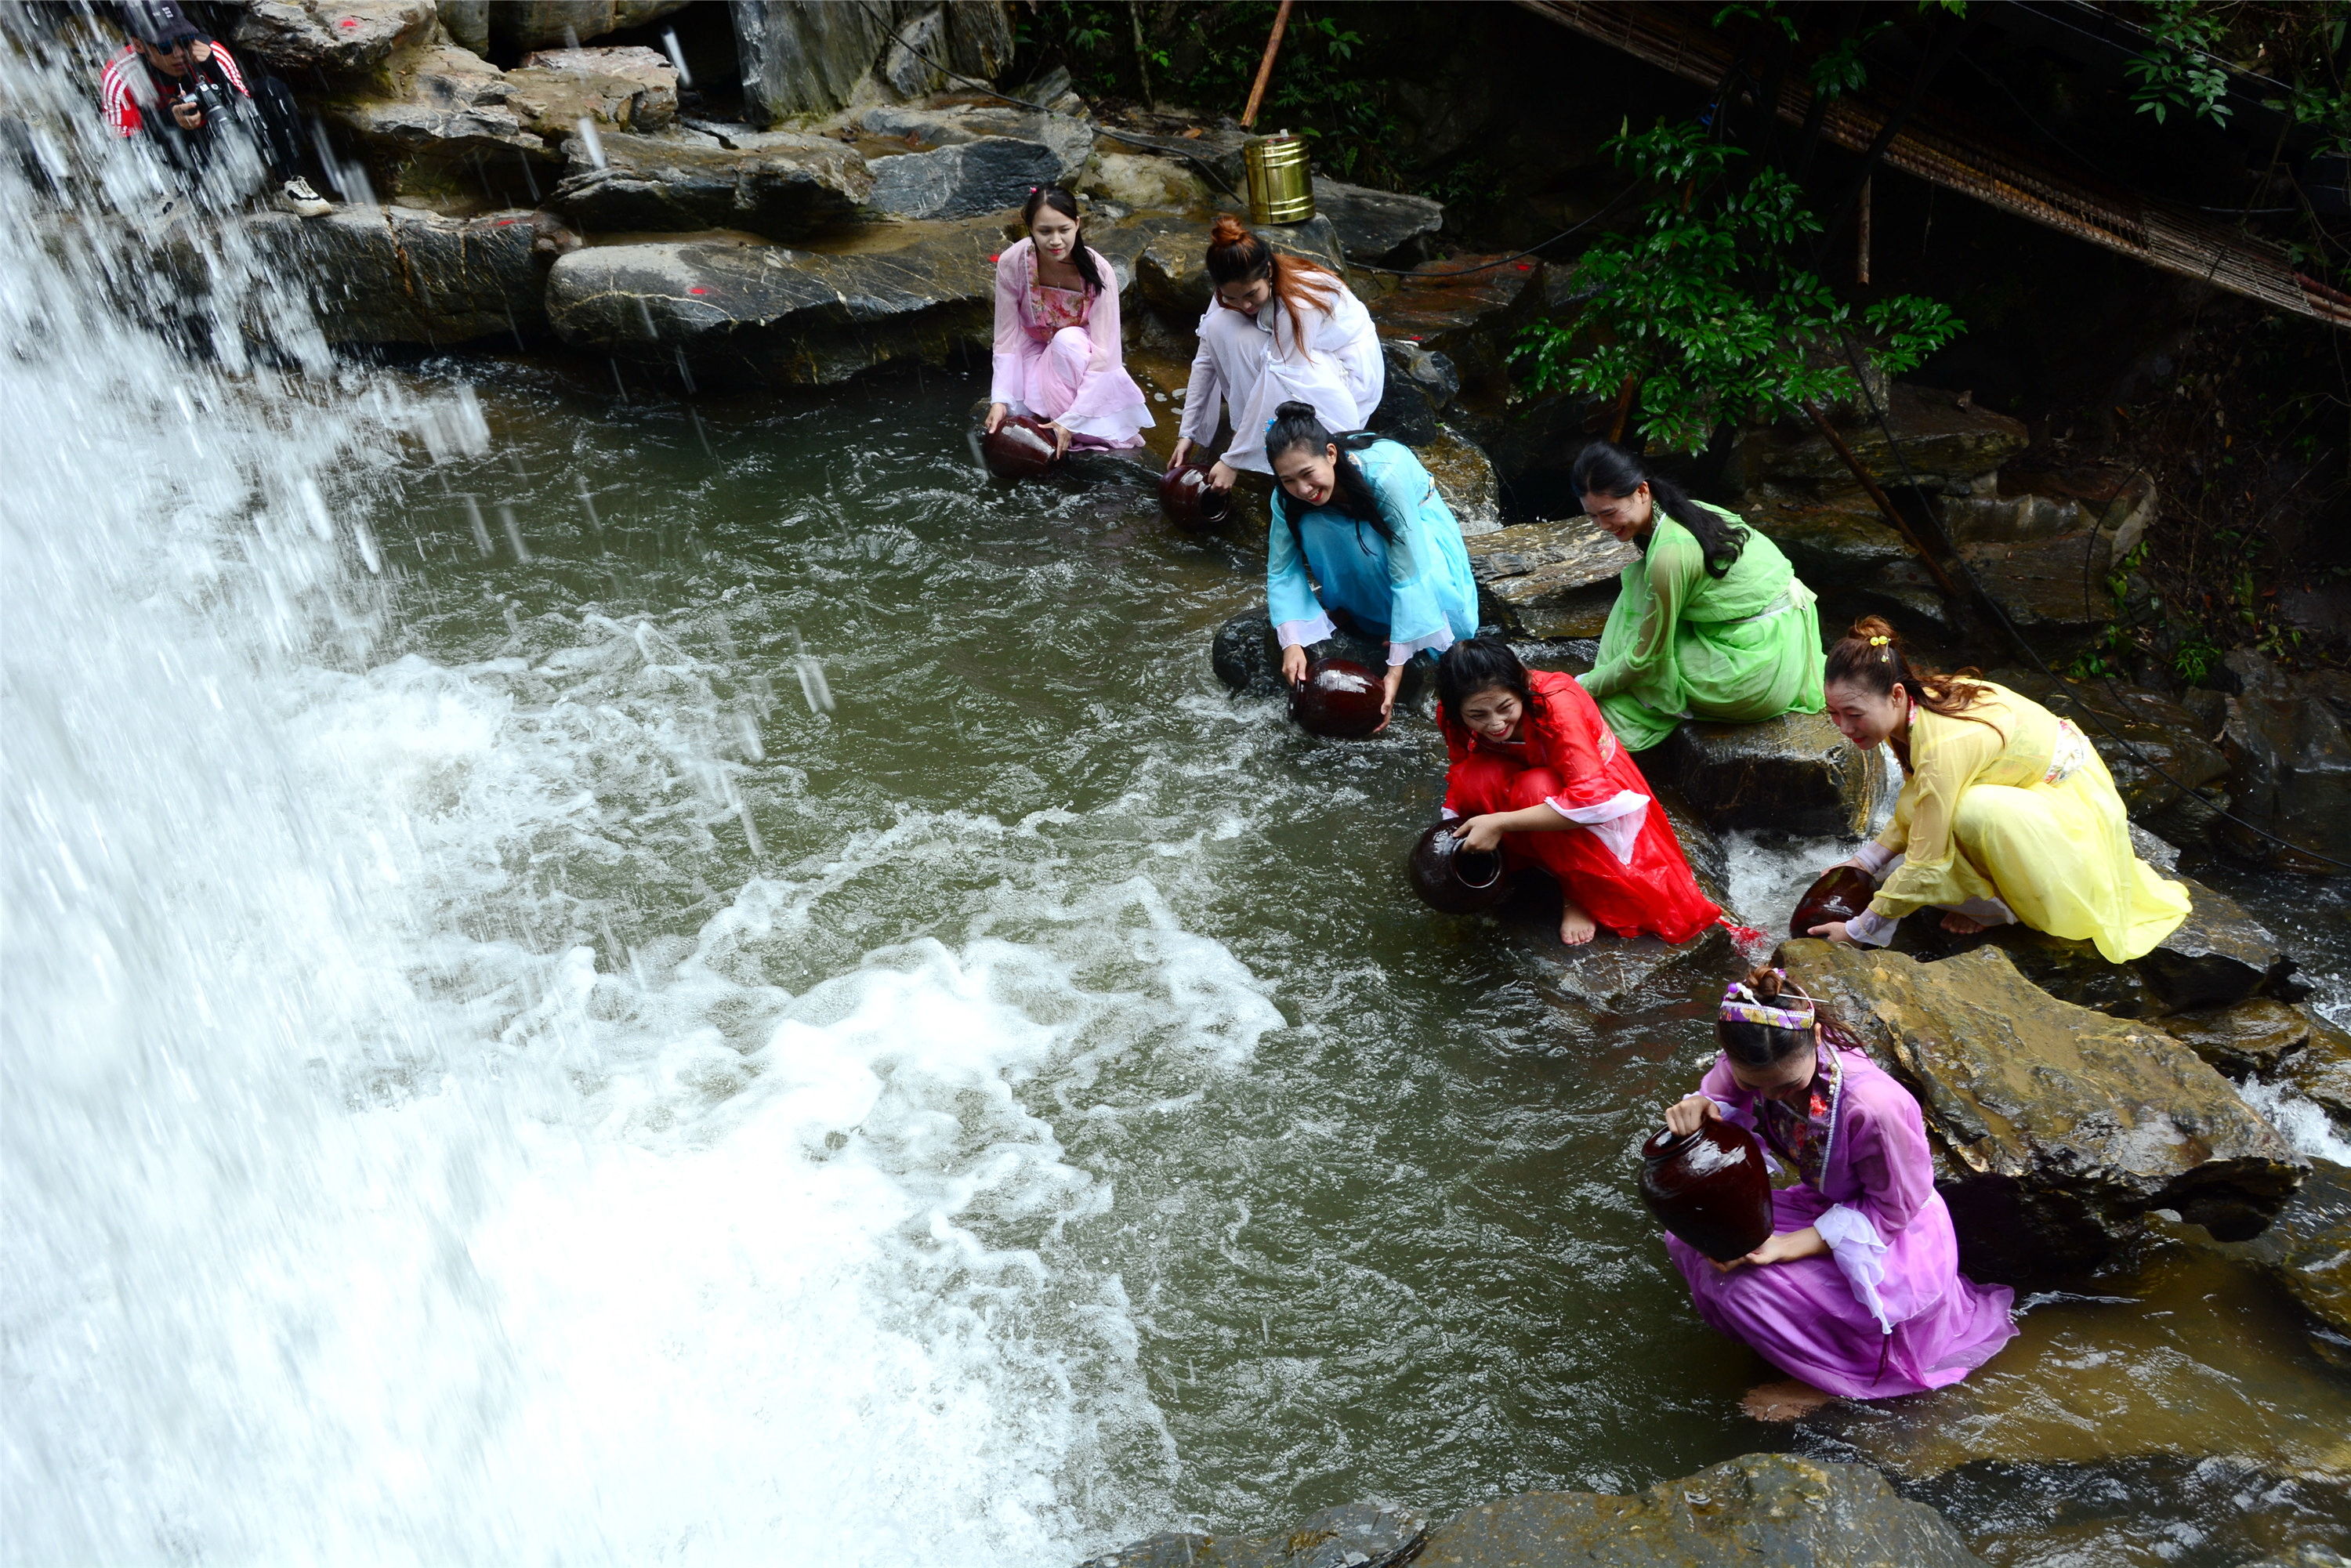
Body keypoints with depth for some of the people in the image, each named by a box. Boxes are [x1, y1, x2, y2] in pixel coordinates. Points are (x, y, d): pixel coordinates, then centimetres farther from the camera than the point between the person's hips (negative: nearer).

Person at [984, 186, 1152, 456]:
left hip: (1077, 356, -1)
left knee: (1068, 340, -36)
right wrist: (1000, 400, -28)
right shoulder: (1011, 263, -23)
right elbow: (1007, 340, -16)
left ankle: (1088, 431, -17)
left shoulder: (1097, 271, -28)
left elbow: (1104, 355, -28)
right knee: (1008, 414, -28)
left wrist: (1071, 421, -33)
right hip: (1035, 353, 1)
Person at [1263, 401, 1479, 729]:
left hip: (1419, 520, -4)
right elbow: (1282, 569, -19)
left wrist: (1395, 671, -41)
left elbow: (1407, 575, -40)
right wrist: (1292, 644, -36)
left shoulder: (1385, 475, -41)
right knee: (1311, 524, -31)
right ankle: (1344, 609, -8)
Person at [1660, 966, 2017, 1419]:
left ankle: (1831, 1381, 2)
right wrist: (1695, 1110, -33)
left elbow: (1892, 1209, -22)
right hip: (1826, 1208, 7)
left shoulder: (1876, 1105, -35)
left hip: (1896, 1240, -7)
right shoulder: (1749, 1066, -20)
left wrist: (1787, 1247, -29)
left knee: (1745, 1287, -26)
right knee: (1692, 1237, -13)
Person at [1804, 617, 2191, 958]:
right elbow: (1915, 815, 4)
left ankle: (1995, 905, -7)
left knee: (1972, 811, -34)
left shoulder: (1943, 745, -35)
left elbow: (1925, 866, -29)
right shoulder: (1911, 707, -10)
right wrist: (1867, 859, -7)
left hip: (2073, 802, -9)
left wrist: (1859, 929, -21)